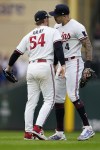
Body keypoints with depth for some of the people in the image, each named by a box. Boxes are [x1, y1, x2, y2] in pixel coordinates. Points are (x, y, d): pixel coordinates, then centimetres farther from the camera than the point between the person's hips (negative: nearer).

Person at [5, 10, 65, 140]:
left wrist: (9, 67, 34)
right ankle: (38, 128, -16)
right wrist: (62, 65, -19)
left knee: (31, 101, 10)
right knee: (49, 100, 1)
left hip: (31, 68, 5)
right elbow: (58, 48, -11)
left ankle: (28, 132, 6)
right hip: (45, 67, -5)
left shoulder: (29, 36, 17)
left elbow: (16, 53, 18)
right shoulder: (53, 32, 5)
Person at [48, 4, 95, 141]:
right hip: (61, 65, 9)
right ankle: (60, 133, 13)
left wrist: (88, 66, -21)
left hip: (74, 63, -9)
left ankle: (88, 128, -15)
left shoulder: (76, 27, -13)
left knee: (73, 95, -19)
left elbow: (88, 45, -14)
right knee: (58, 97, 7)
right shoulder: (57, 27, 12)